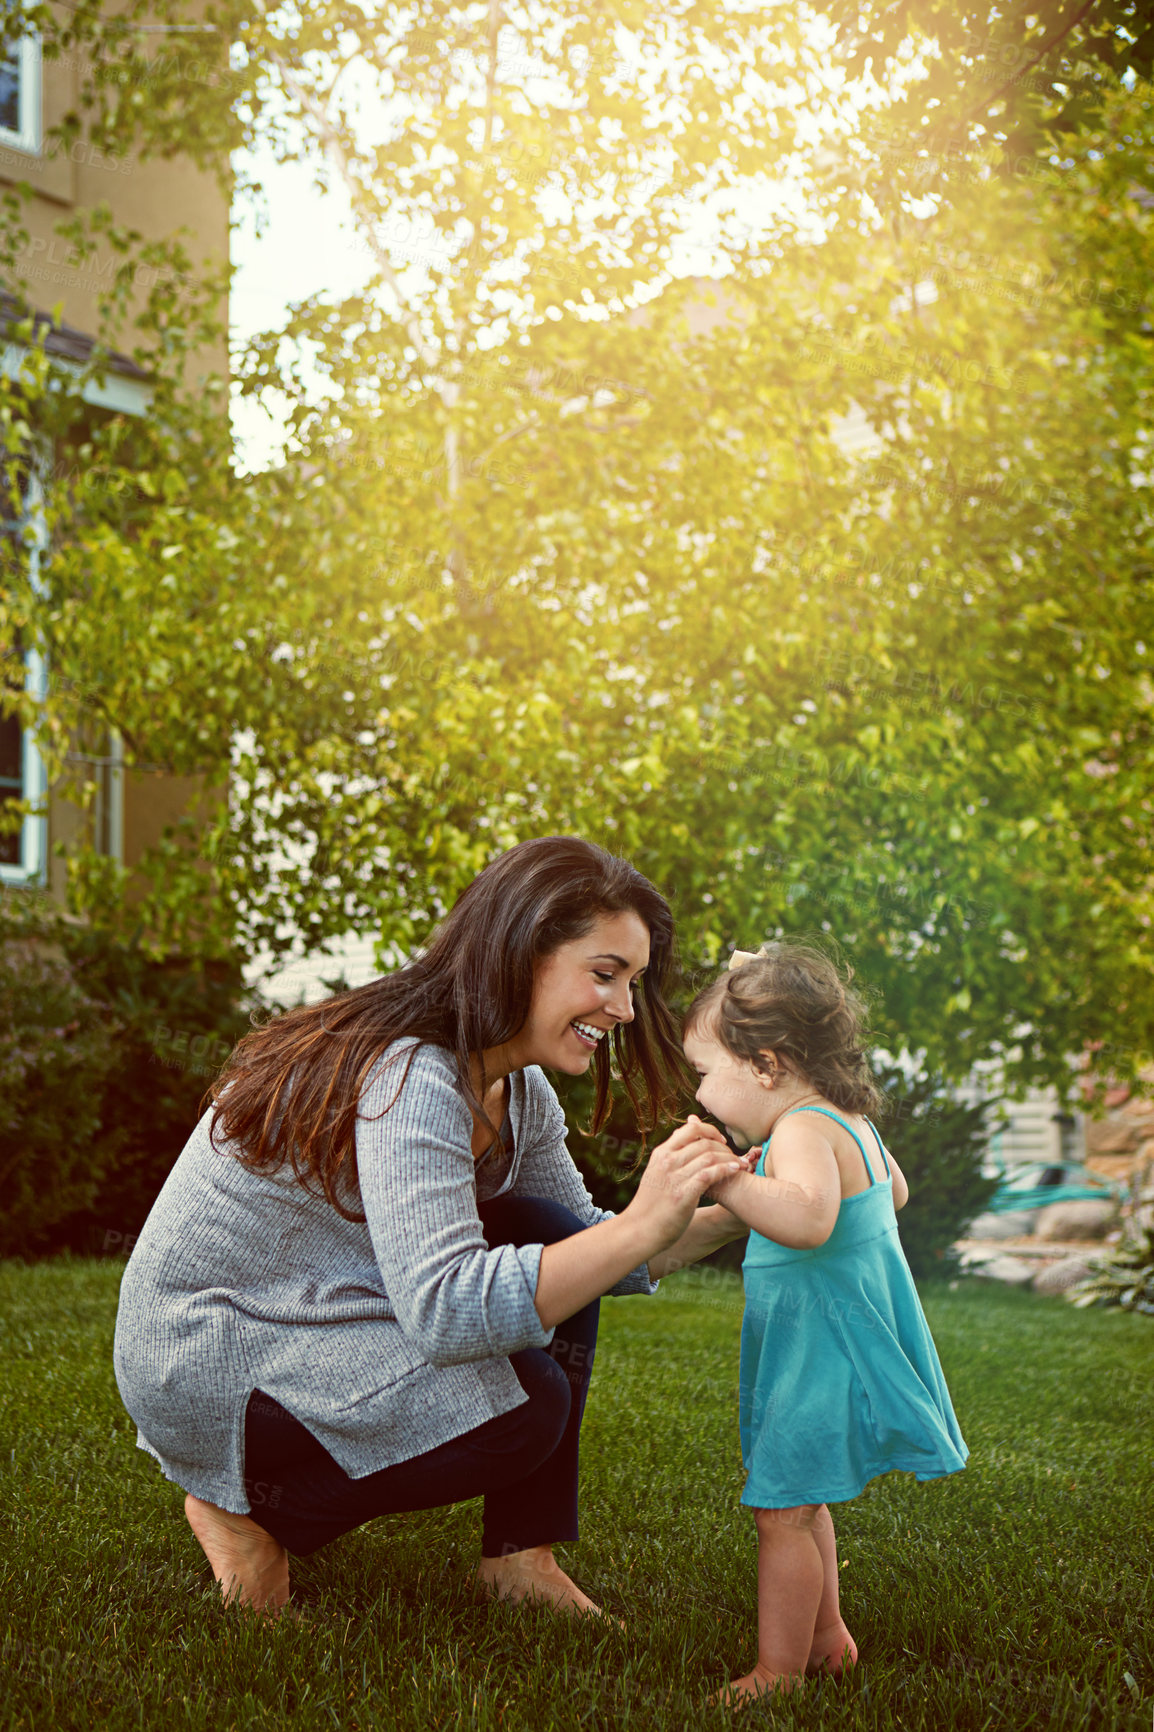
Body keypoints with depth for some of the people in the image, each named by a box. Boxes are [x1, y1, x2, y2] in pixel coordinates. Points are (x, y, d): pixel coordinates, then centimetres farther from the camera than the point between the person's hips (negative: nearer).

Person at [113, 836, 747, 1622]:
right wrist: (642, 1227, -39)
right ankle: (251, 1507, -3)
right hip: (204, 1369, -10)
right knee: (528, 1404, -21)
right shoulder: (408, 1078, -28)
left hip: (315, 1321, 10)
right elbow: (443, 1310, -36)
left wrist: (729, 1217, -7)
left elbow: (587, 1247, 9)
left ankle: (520, 1557, 2)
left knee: (554, 1244, -4)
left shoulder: (519, 1093, 3)